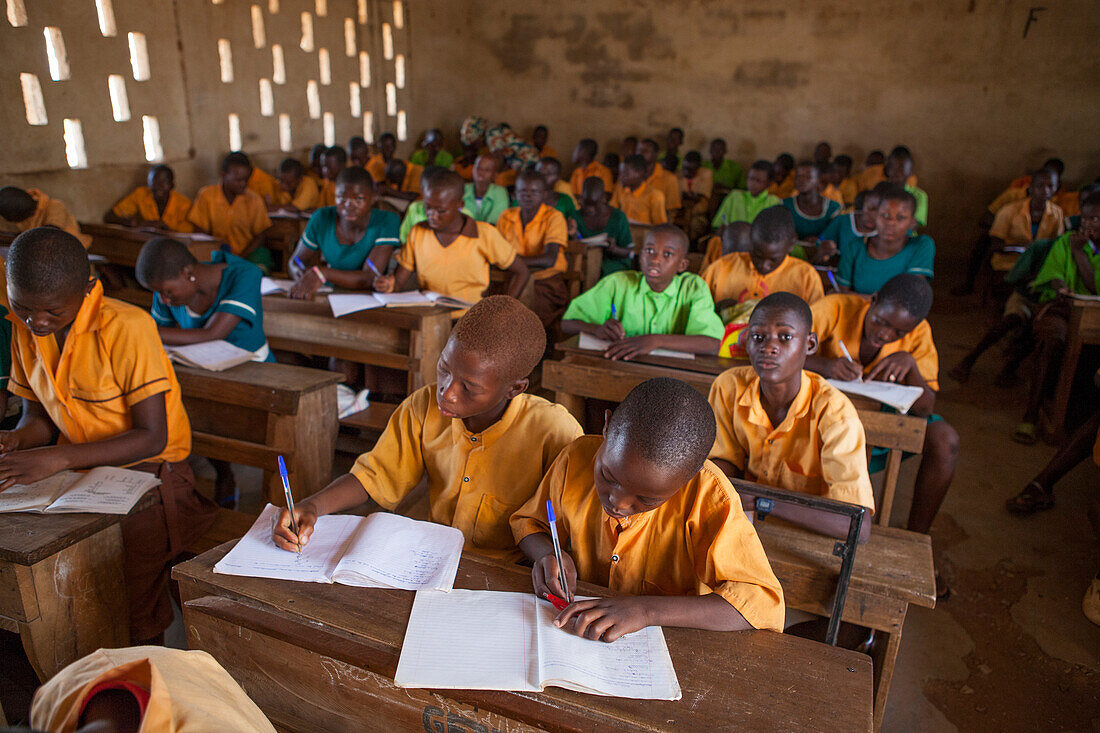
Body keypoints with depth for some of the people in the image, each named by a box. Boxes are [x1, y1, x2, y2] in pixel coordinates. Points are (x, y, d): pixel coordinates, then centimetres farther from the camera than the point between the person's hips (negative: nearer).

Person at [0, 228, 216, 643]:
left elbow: (152, 437, -19)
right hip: (78, 470, 6)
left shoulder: (126, 328, -20)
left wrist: (58, 459, -28)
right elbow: (38, 415, 12)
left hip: (148, 471, -6)